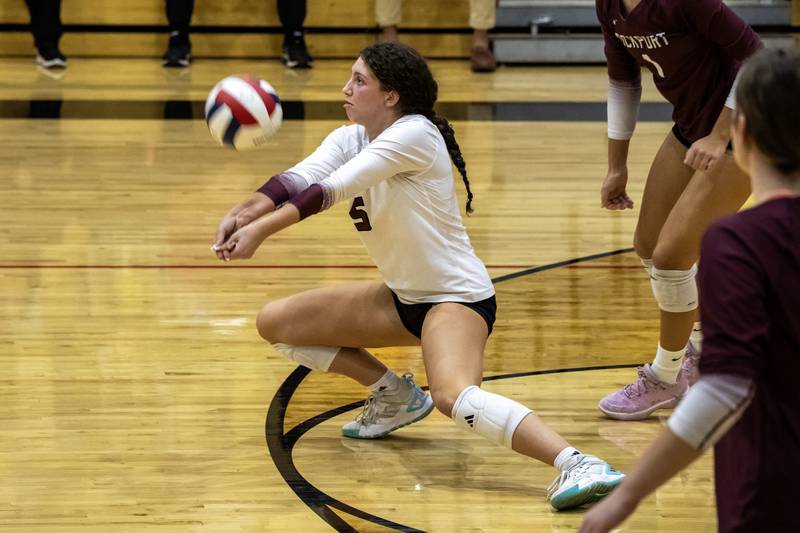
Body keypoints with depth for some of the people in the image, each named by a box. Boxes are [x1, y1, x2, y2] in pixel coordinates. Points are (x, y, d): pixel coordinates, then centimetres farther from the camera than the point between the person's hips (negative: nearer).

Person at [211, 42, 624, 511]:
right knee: (275, 322, 9)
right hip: (403, 296, 9)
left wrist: (261, 230, -35)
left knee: (454, 395, -37)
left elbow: (333, 189, -28)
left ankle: (576, 465, -41)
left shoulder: (415, 134, -20)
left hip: (457, 296, -9)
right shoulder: (350, 139, 3)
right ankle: (395, 396, 18)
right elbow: (301, 177, -15)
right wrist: (245, 212, -34)